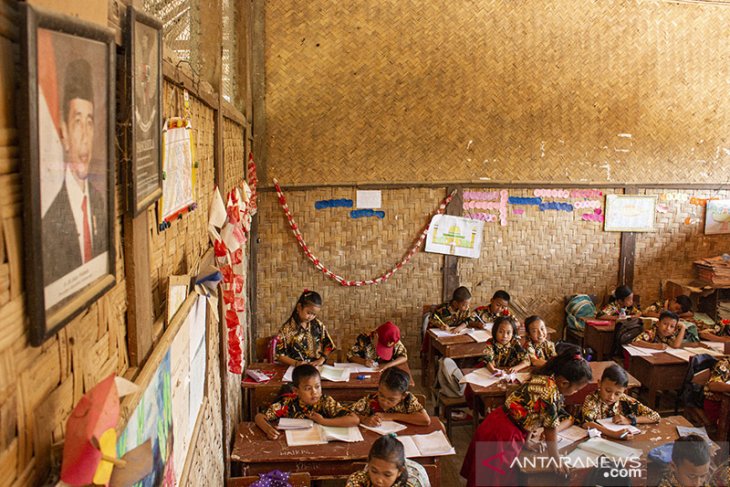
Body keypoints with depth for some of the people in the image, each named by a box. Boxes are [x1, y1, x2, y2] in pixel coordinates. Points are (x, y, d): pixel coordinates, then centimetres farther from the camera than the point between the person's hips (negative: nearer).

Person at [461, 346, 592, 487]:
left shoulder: (545, 378, -1)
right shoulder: (550, 392, -26)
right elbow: (551, 428, -16)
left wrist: (526, 440, 16)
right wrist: (555, 460, -4)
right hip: (503, 435, -8)